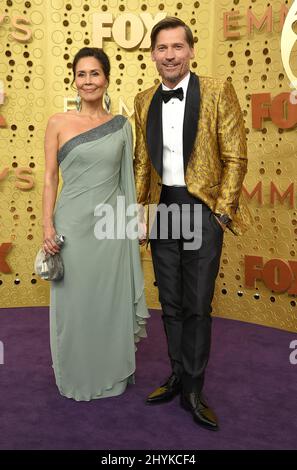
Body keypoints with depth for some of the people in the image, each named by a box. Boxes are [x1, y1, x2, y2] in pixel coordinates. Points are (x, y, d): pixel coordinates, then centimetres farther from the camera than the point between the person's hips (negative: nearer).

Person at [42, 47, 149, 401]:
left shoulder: (121, 127, 6)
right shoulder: (58, 123, 1)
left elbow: (127, 179, 9)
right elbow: (50, 178, 0)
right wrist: (47, 225, -8)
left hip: (111, 225, 2)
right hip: (73, 224, -1)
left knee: (112, 300, 9)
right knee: (74, 302, 8)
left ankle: (111, 374, 30)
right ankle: (76, 378, 29)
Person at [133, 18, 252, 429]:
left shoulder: (218, 92, -4)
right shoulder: (144, 101, 8)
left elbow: (236, 158, -5)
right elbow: (141, 161, 13)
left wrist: (222, 211, -9)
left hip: (203, 209, -4)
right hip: (162, 210, 4)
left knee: (197, 304, 0)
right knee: (170, 302, 12)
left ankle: (193, 390, 15)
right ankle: (178, 376, 28)